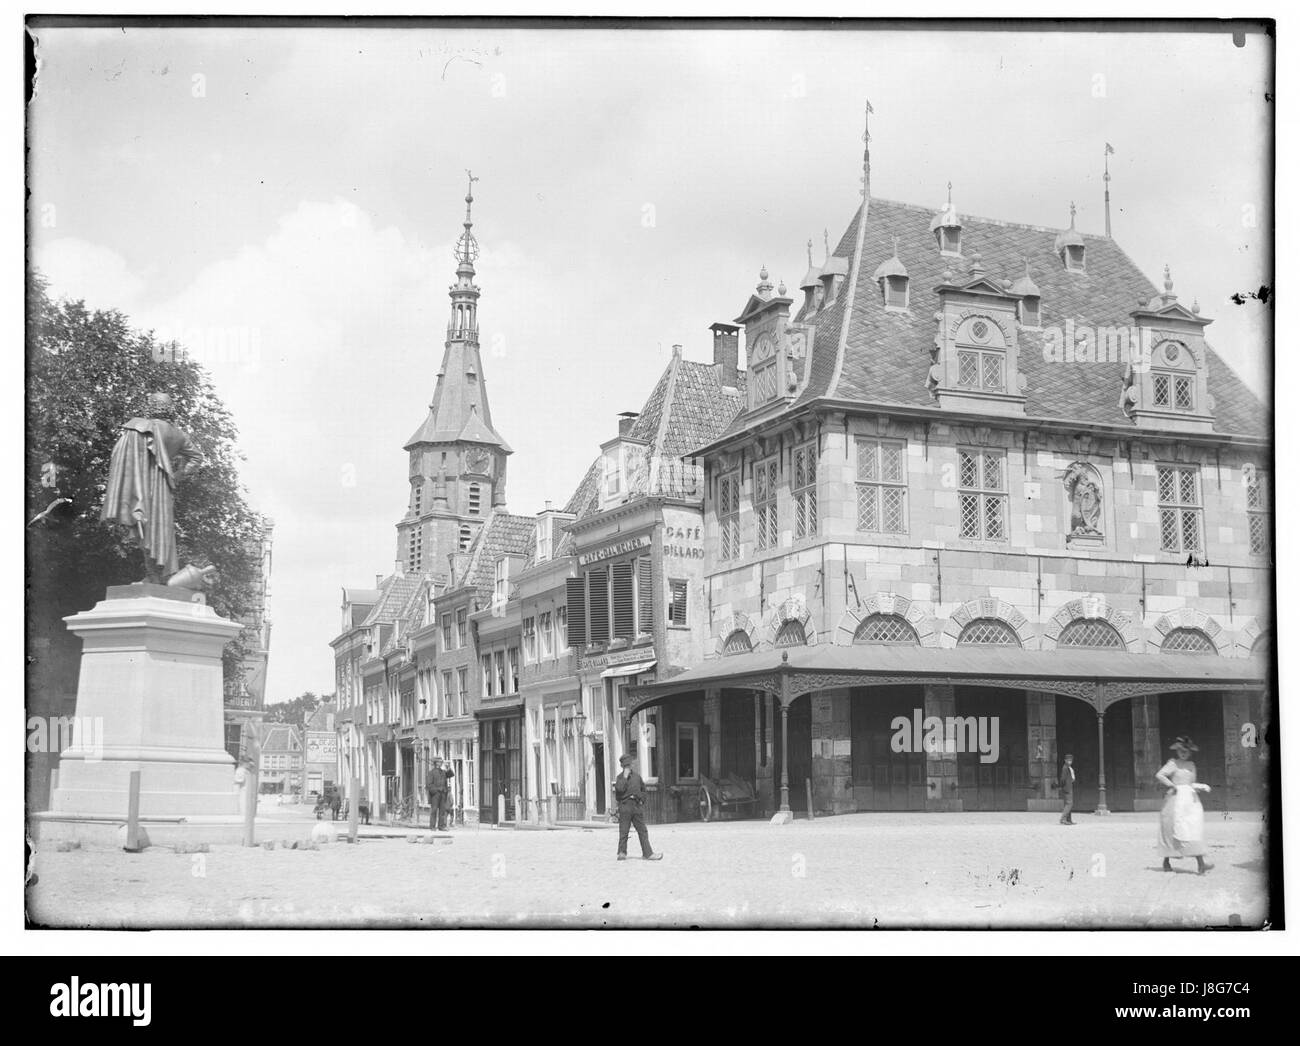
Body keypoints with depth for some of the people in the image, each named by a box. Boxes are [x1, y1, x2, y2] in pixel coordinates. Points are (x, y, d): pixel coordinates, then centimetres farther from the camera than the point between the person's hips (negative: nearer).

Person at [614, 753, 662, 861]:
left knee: (642, 831, 2)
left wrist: (642, 800, 13)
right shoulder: (620, 777, 2)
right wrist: (625, 776, -13)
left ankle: (647, 853, 2)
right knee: (623, 831, -2)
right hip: (625, 805, -4)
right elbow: (620, 788, -19)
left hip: (636, 805, 4)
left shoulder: (637, 776, 15)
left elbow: (643, 789, 27)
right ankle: (622, 853, 8)